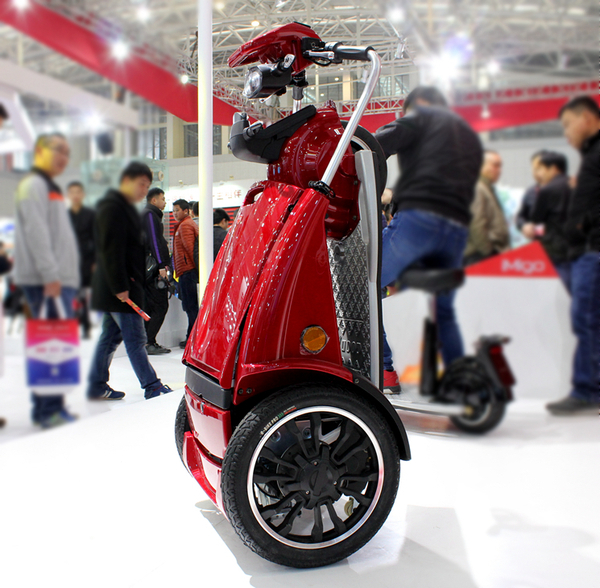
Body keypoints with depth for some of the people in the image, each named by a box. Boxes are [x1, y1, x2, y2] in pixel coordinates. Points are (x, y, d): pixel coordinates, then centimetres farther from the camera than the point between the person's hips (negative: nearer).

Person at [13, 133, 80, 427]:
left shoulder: (49, 187, 26)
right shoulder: (34, 184, -4)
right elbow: (36, 231, -16)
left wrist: (67, 278, 21)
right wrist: (50, 274, -22)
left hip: (58, 279, 10)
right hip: (45, 280, -10)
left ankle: (45, 408, 16)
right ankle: (50, 409, -7)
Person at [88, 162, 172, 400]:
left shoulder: (126, 208, 19)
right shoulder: (112, 207, -13)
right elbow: (111, 250, -20)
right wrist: (119, 287, -22)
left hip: (123, 286, 10)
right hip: (121, 287, -10)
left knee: (111, 336, 14)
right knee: (135, 338, -6)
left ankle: (96, 386, 21)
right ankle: (152, 386, -1)